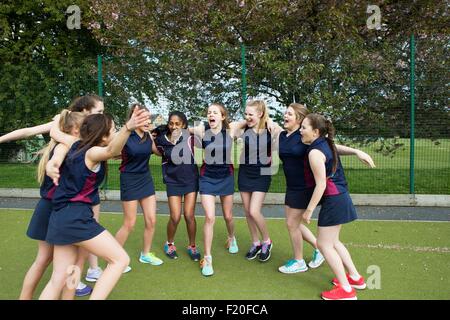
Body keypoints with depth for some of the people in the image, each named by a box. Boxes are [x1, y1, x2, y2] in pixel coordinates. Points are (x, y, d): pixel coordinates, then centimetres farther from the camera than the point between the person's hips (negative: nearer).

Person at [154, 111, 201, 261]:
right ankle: (169, 244, 25)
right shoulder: (161, 140, -6)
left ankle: (192, 246, 21)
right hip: (173, 181, 1)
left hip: (191, 179, 0)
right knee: (175, 217, -3)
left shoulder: (189, 136, -11)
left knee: (189, 215, -2)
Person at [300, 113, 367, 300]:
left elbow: (321, 185, -21)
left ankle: (346, 290, 8)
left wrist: (309, 210, -16)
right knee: (332, 241, 21)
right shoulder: (326, 144, 7)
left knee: (324, 244, 0)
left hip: (333, 200, -10)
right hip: (339, 198, 10)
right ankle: (355, 277, 31)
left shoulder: (315, 152, -20)